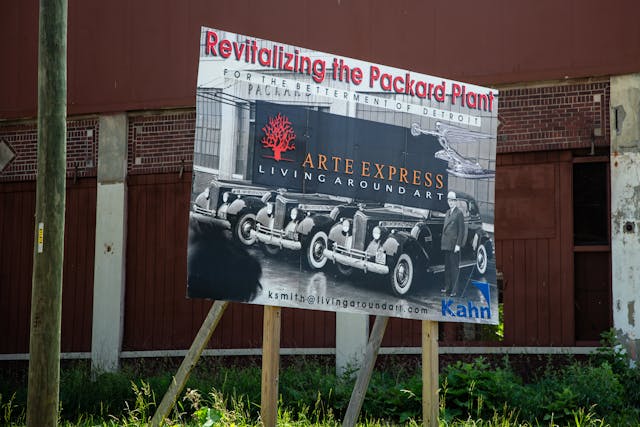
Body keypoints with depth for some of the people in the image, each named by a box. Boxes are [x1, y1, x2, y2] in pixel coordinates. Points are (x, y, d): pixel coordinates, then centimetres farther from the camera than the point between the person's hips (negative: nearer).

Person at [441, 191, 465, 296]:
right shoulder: (448, 212, 17)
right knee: (447, 266, 13)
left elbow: (461, 230, -10)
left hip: (454, 245, -8)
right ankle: (447, 287, 22)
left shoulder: (459, 213, -7)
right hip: (446, 244, 8)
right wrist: (442, 242, 14)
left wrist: (458, 244, -15)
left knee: (454, 267, -5)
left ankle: (453, 290, -5)